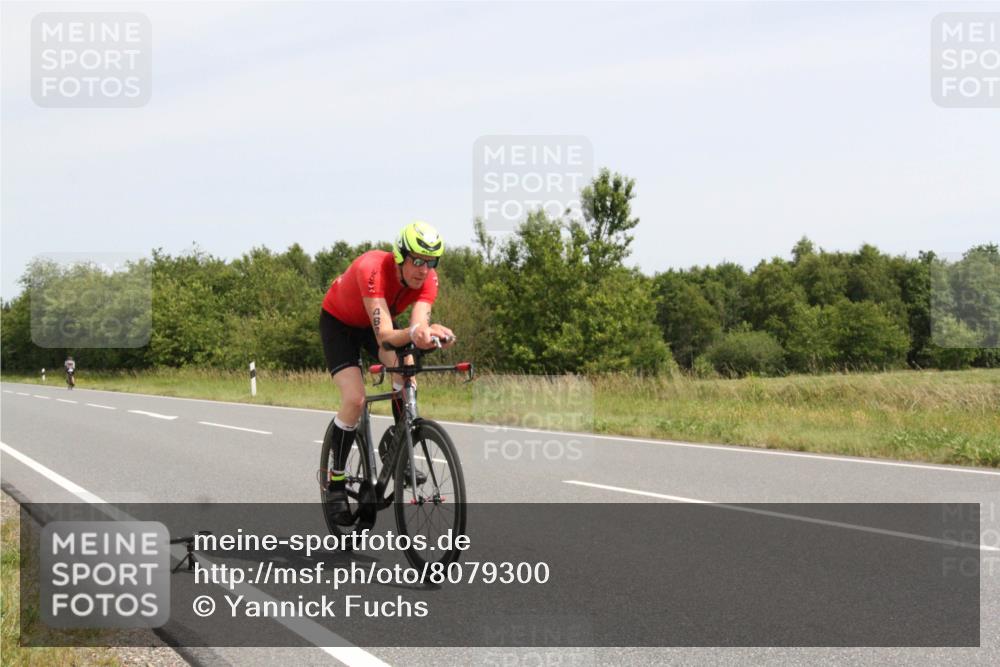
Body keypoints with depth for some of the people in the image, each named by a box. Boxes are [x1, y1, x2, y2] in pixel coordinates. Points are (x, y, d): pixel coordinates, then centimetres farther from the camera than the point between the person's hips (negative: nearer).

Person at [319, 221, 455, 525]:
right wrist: (412, 332, -69)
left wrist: (433, 334, -62)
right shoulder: (373, 269, -40)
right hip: (338, 321, -4)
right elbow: (385, 335, -48)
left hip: (375, 321, 4)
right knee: (355, 398, -21)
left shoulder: (428, 279, -26)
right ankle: (336, 481, -5)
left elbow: (419, 323, -38)